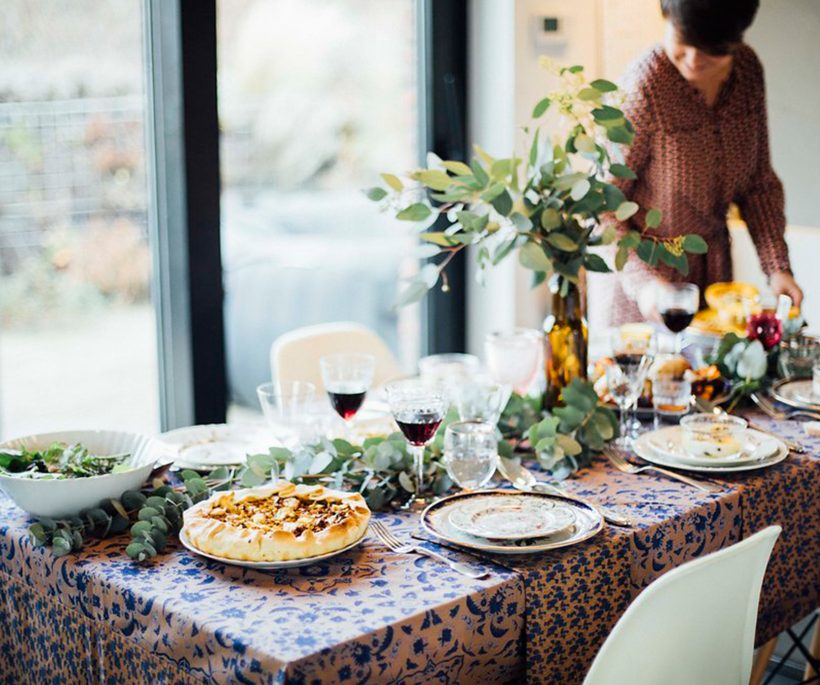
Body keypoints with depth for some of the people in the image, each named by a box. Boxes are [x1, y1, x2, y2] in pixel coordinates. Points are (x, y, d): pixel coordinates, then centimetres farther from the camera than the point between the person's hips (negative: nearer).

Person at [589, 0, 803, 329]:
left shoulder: (748, 68, -7)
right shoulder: (645, 85, -25)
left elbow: (758, 182, 2)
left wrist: (777, 266, -6)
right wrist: (642, 281, -31)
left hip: (713, 265, 5)